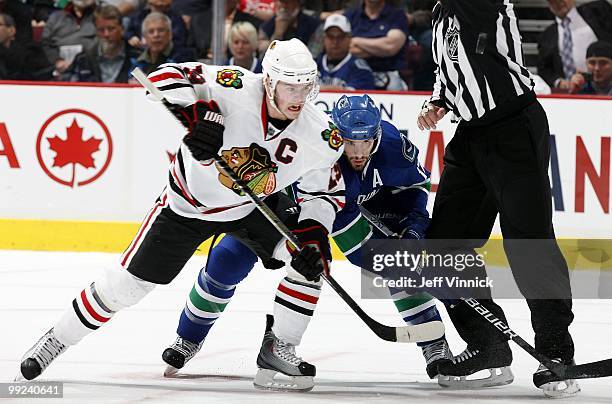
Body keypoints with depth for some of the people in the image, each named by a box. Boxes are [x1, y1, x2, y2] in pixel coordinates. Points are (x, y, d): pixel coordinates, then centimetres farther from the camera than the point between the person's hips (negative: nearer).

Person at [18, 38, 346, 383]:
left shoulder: (322, 136, -20)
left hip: (257, 206, 3)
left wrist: (315, 232, -22)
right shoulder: (237, 89, -31)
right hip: (190, 201, -3)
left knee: (310, 261, -16)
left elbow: (326, 194, -5)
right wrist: (197, 113, -44)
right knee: (128, 283, 0)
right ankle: (56, 340, 21)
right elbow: (166, 77, -28)